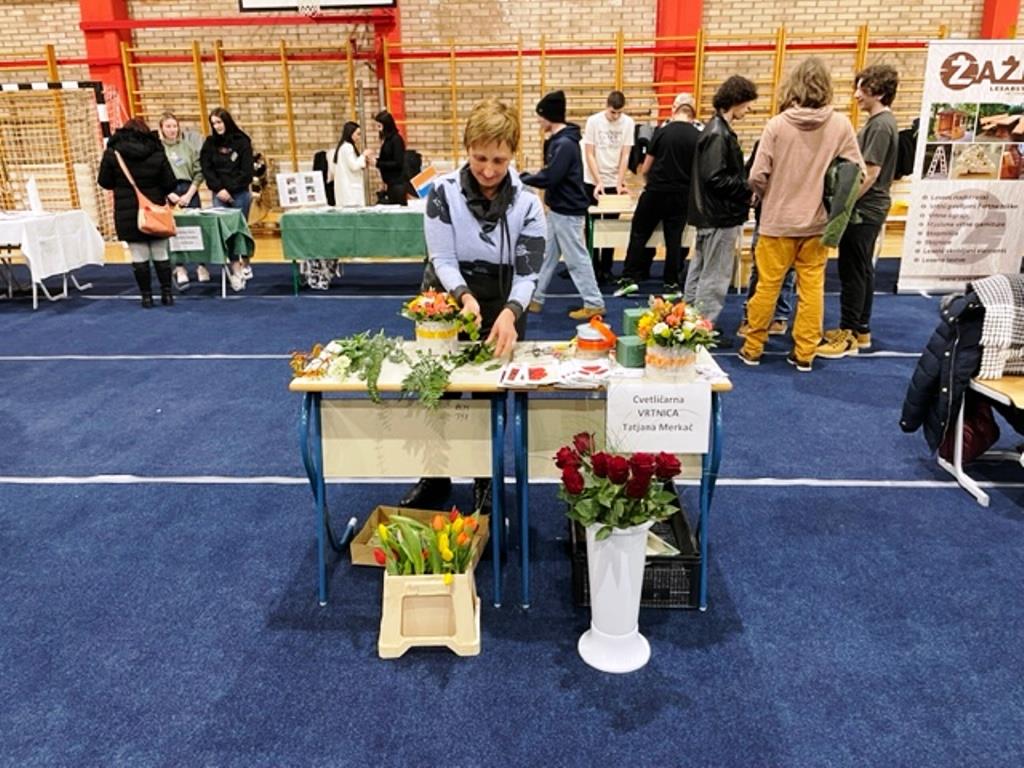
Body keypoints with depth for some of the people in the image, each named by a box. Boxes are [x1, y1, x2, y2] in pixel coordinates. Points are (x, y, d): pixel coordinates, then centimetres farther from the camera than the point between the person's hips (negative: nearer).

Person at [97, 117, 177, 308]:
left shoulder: (112, 153, -3)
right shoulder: (157, 153, -3)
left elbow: (104, 182, 0)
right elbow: (170, 184, -5)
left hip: (127, 213, 0)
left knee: (139, 257, 4)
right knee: (160, 254, 10)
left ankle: (147, 296, 6)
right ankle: (167, 293, 11)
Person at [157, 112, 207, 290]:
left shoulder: (188, 145, 4)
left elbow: (198, 172, 2)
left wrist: (189, 194, -5)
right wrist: (170, 194, -11)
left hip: (189, 190, 2)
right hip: (168, 194, -2)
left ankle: (202, 266, 17)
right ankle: (180, 270, -1)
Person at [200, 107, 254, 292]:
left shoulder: (241, 142, -1)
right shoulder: (210, 143, 8)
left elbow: (247, 171, -5)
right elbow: (206, 169, 5)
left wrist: (230, 190, -9)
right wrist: (219, 189, -9)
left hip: (240, 194, -2)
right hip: (219, 194, 2)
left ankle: (245, 264, 23)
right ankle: (235, 270, -8)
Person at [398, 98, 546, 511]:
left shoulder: (526, 203, -14)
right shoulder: (443, 192, -15)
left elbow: (527, 273, -17)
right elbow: (443, 260, -16)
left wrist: (509, 313, -37)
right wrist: (465, 296, -36)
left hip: (503, 305, 0)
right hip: (447, 298, 1)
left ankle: (487, 481, 29)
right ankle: (435, 478, 30)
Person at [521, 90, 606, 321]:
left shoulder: (565, 144, -22)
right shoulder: (557, 140, 10)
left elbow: (549, 178, -25)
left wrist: (521, 179, -13)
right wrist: (528, 176, 1)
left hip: (567, 211, -10)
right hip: (558, 209, 10)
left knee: (576, 259, -2)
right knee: (547, 256, 15)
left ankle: (594, 304, 6)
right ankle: (535, 298, 24)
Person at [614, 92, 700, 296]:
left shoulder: (662, 132, -5)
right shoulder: (698, 137, -2)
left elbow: (645, 169, 0)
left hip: (655, 192, -2)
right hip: (681, 195, 2)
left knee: (639, 234, 9)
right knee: (674, 239, 9)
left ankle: (630, 278, 6)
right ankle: (672, 284, 14)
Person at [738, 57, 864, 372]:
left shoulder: (777, 124, -11)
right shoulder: (841, 124, -5)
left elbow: (757, 176, -12)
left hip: (778, 221, -2)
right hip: (817, 222, 2)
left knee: (767, 286, 8)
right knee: (811, 289, 10)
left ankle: (752, 348, 18)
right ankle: (804, 353, 16)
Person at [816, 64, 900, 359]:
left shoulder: (880, 125, -16)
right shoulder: (880, 121, 15)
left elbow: (870, 173, -20)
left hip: (863, 211, -10)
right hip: (868, 209, 10)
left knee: (853, 271, -5)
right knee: (862, 270, 14)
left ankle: (848, 335, 1)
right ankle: (860, 330, 23)